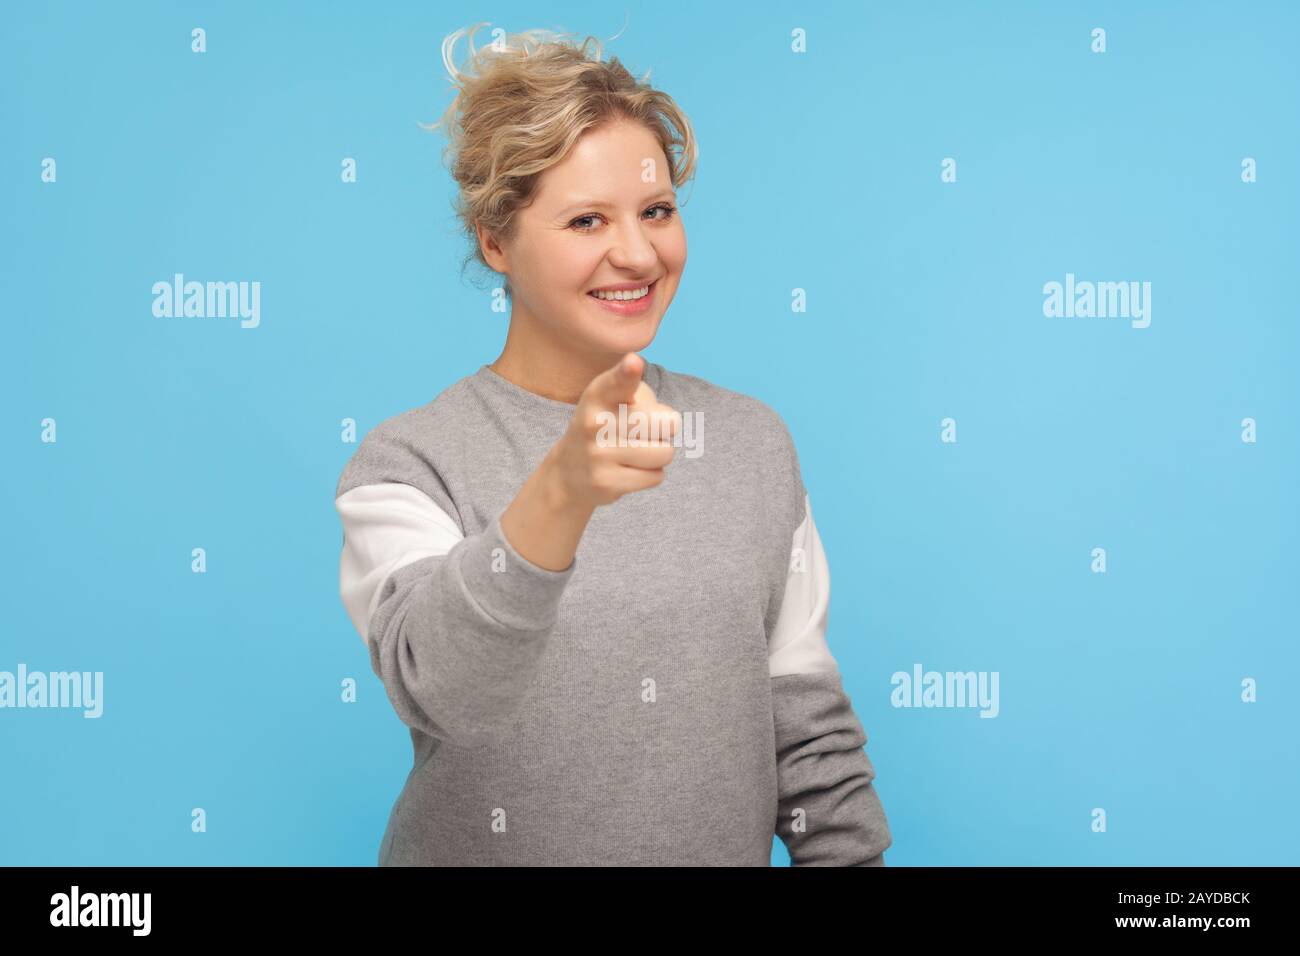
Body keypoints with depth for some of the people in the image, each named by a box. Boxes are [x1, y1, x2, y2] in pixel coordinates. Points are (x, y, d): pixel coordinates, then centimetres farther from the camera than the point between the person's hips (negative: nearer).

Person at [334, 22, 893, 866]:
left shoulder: (752, 439, -3)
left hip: (731, 843, 4)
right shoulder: (410, 465, -14)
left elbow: (809, 728, 1)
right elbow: (433, 685, -33)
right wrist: (559, 494, -46)